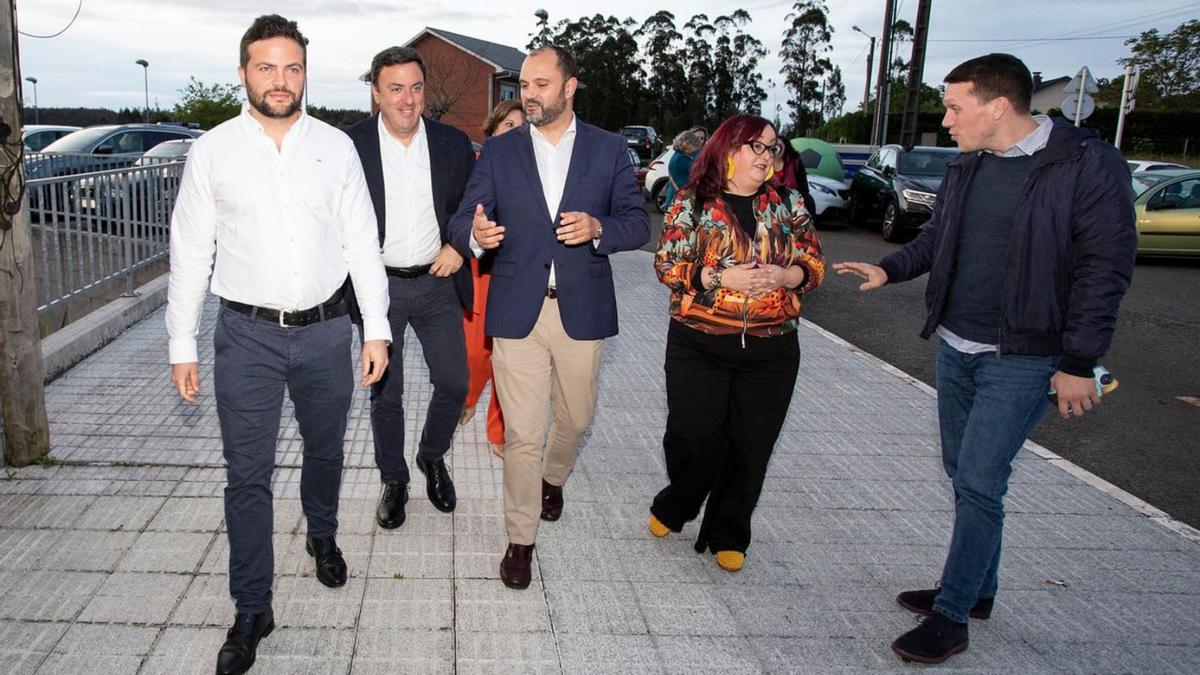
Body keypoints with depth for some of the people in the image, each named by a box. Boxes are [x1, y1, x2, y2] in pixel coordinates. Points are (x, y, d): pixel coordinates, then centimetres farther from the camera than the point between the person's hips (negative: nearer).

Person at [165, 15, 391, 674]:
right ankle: (251, 611, 16)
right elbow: (190, 252, 1)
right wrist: (182, 346, 0)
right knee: (248, 476, 2)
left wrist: (376, 328, 0)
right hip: (248, 334, -1)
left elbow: (362, 243, 3)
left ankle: (322, 537, 47)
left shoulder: (336, 146, 1)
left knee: (325, 451, 19)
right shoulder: (212, 151, -2)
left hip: (326, 329, 2)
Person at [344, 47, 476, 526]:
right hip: (379, 286, -2)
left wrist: (460, 245, -8)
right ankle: (393, 481, 29)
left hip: (437, 283, 2)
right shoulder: (351, 145, -7)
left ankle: (432, 457, 34)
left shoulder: (453, 143, 0)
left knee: (454, 383, 6)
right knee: (385, 393, 9)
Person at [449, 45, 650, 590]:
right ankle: (521, 539, 16)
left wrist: (598, 229, -19)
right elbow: (462, 222, 0)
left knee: (575, 417, 18)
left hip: (582, 310, 1)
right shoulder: (498, 151, 4)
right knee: (521, 433, 0)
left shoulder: (609, 149, 4)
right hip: (517, 310, -1)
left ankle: (552, 477, 51)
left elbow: (638, 222, 3)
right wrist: (475, 234, -24)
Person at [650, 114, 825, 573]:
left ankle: (728, 534, 25)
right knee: (693, 437, 1)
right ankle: (673, 509, 32)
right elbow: (667, 265, -4)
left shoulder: (788, 204, 8)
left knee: (751, 445, 5)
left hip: (770, 350, 2)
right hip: (699, 344, -2)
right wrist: (721, 278, -17)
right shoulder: (692, 202, 1)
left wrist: (784, 276, -13)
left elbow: (814, 264, 8)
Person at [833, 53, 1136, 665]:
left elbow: (1106, 267, -13)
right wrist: (888, 270, 5)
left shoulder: (1089, 164, -13)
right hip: (955, 348, 7)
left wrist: (1078, 364, -15)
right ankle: (976, 589, 31)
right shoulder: (967, 167, 7)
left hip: (1022, 359, -7)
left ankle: (951, 616, 6)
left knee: (978, 483, -7)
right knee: (964, 474, 14)